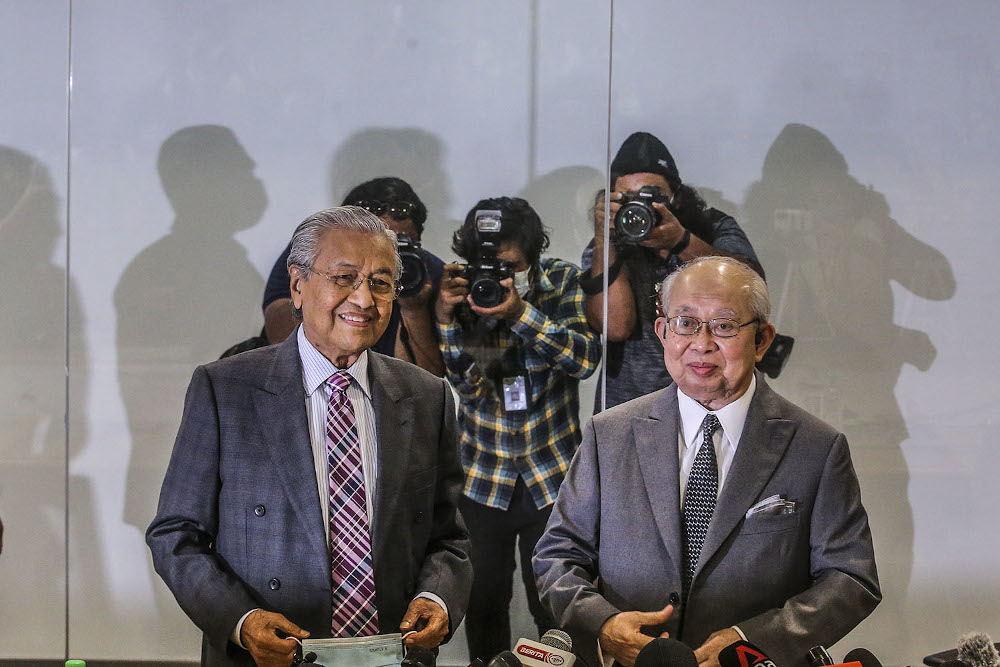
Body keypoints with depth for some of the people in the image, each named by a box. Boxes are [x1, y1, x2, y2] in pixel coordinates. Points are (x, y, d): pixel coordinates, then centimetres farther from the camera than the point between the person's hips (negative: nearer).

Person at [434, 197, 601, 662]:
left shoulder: (563, 284, -8)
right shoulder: (462, 291, -6)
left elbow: (585, 358, -21)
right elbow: (457, 381, -11)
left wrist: (519, 312, -34)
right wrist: (445, 316, -28)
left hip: (551, 479, -1)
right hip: (481, 479, 1)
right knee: (484, 600, 9)